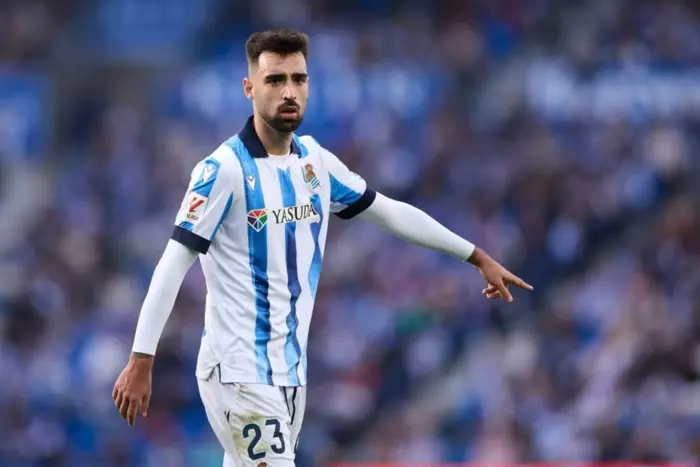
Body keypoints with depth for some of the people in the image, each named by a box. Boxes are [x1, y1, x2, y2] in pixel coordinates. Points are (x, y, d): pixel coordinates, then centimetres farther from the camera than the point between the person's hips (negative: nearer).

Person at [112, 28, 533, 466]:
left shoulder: (315, 161, 8)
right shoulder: (225, 169, -13)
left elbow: (391, 212, 20)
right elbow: (174, 264, -14)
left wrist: (478, 257, 23)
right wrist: (140, 361, -19)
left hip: (290, 367, 7)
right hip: (239, 371, -7)